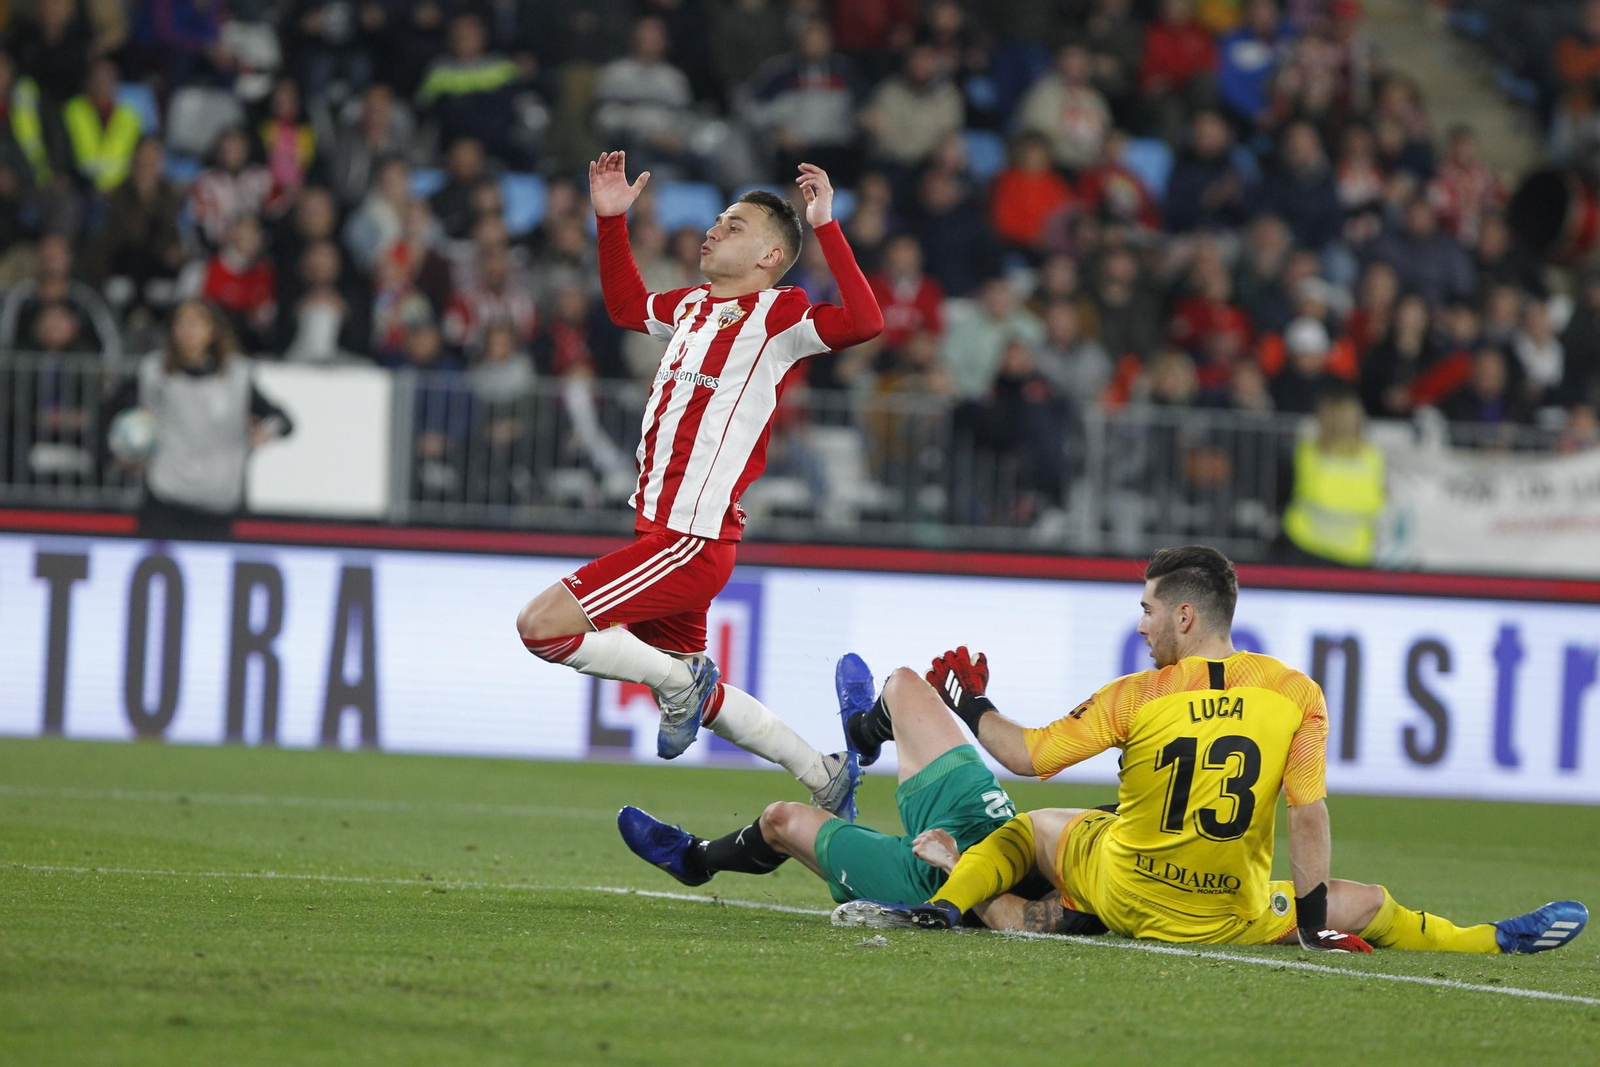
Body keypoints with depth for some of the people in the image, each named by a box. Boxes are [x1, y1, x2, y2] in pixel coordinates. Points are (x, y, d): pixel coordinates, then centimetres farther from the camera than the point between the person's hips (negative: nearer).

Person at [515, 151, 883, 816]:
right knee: (697, 699, 19)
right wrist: (611, 220, 26)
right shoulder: (694, 307, 16)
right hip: (661, 531, 9)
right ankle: (825, 775, 28)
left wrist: (824, 226, -28)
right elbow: (626, 305, 36)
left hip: (694, 541, -9)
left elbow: (864, 322, -25)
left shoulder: (777, 315, -8)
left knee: (541, 626, -17)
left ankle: (678, 681, 1)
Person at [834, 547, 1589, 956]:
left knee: (1032, 826, 25)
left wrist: (972, 709, 13)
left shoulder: (1133, 700, -9)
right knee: (1361, 904, 19)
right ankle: (1496, 943, 12)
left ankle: (941, 906, 7)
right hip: (1231, 919, 0)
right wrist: (1313, 921, -1)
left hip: (1121, 895, 0)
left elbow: (1028, 757, -6)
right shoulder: (1298, 696, -9)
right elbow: (1309, 818, -10)